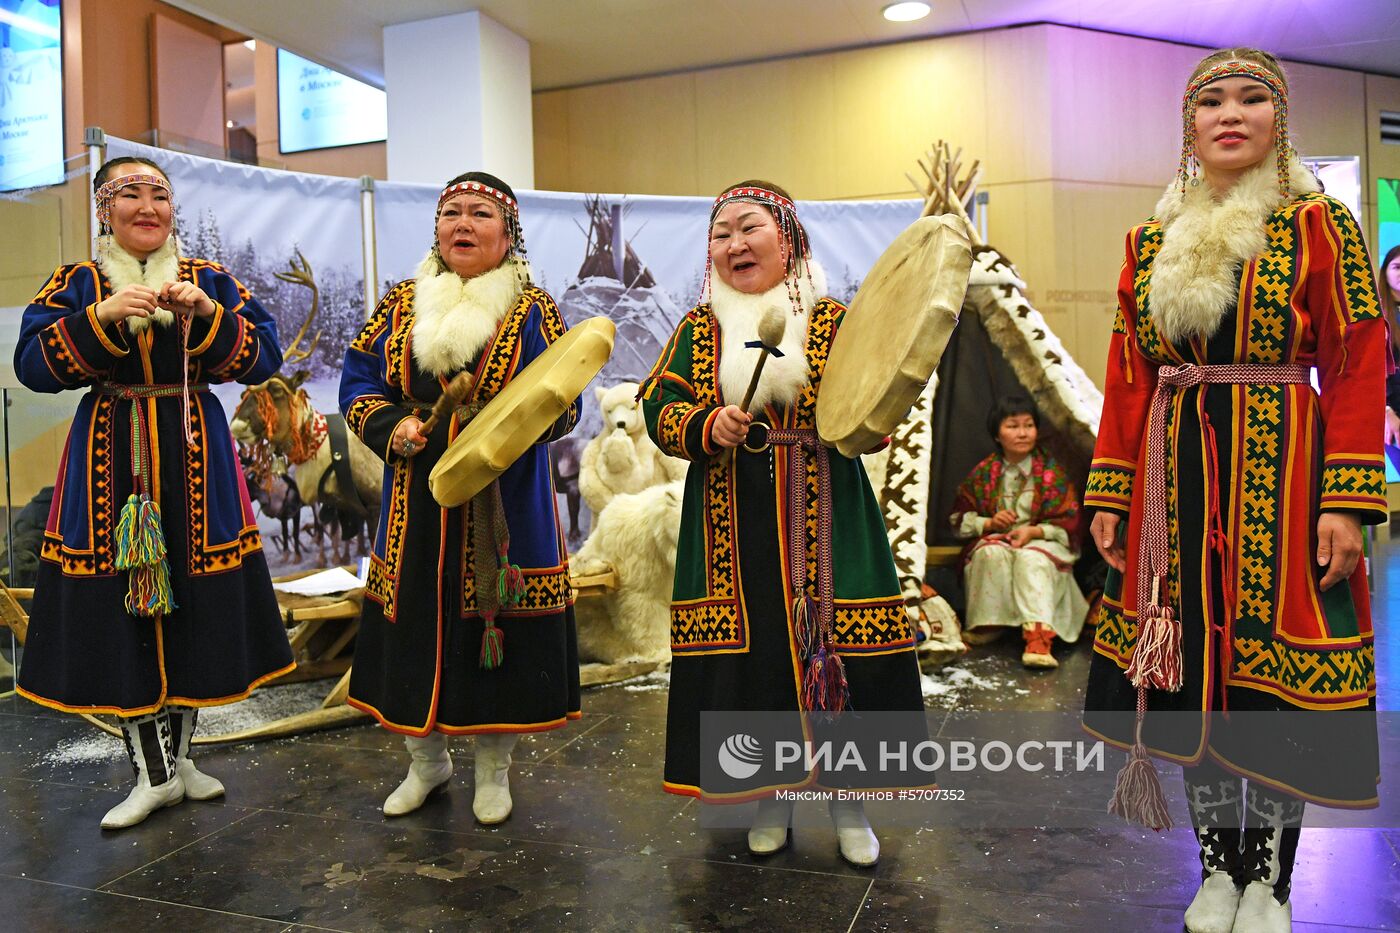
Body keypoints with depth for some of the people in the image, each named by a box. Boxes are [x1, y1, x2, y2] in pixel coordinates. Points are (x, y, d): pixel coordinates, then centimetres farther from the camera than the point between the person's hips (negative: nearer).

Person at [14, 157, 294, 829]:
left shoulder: (210, 280, 8)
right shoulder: (76, 284, 6)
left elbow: (264, 358, -3)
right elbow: (33, 364, -5)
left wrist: (209, 313, -18)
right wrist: (102, 315, -18)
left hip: (195, 458, 1)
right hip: (110, 461, 0)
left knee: (194, 604, 6)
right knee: (120, 611, 0)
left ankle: (176, 755, 25)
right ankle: (154, 772, 13)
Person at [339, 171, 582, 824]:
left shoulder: (532, 310, 1)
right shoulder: (402, 304, 9)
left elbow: (562, 402, -5)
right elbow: (358, 382, 8)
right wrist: (391, 425, -11)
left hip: (504, 505, -3)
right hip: (418, 505, 3)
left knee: (498, 625, 3)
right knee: (416, 625, 10)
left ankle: (493, 768, 25)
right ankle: (426, 759, 33)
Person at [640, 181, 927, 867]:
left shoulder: (833, 322, 2)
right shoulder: (700, 329, 9)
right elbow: (659, 406, 4)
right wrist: (706, 427, -15)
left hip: (823, 522, -1)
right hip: (732, 527, 2)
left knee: (835, 648, 1)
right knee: (750, 651, 6)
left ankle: (846, 799, 23)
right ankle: (770, 797, 27)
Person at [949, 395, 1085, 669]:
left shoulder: (1052, 472, 1)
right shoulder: (983, 473, 6)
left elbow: (1069, 523, -2)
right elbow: (959, 518, 8)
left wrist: (1034, 531, -19)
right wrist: (989, 523, -11)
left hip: (1041, 543, -1)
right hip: (995, 541, 2)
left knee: (1032, 558, -37)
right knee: (991, 553, -35)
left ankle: (1038, 635, -51)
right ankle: (988, 625, -27)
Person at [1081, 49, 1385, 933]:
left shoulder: (1320, 224, 1)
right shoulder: (1152, 242, 11)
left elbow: (1357, 366, -5)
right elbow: (1128, 377, 9)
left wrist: (1348, 501, -14)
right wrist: (1110, 494, 5)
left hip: (1279, 467, -3)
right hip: (1175, 478, 4)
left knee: (1274, 668, 1)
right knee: (1190, 664, 8)